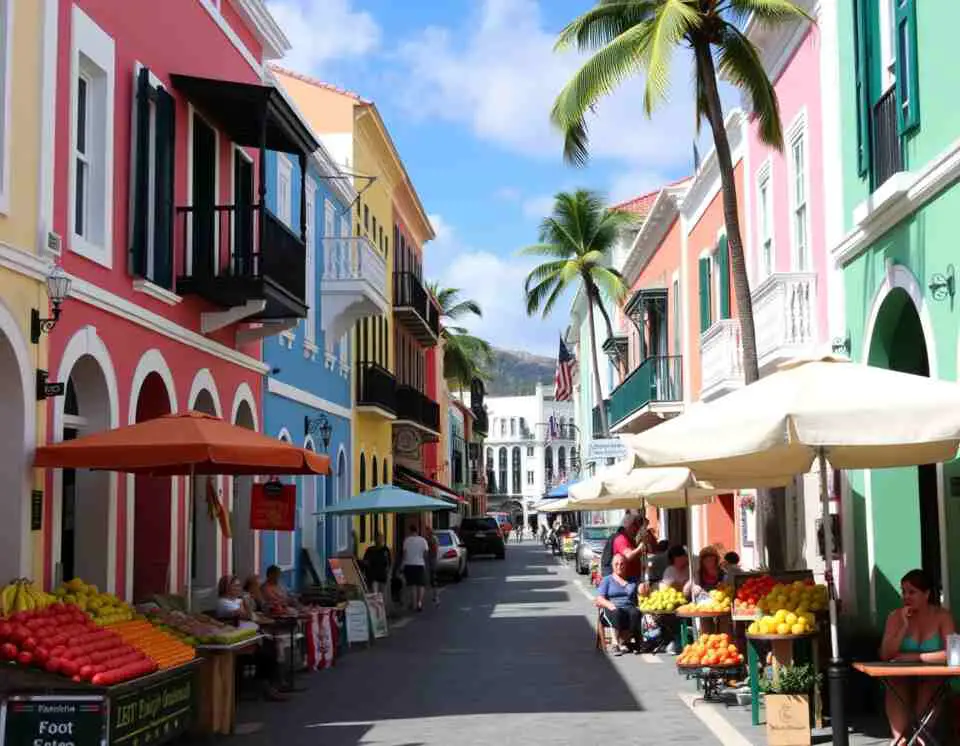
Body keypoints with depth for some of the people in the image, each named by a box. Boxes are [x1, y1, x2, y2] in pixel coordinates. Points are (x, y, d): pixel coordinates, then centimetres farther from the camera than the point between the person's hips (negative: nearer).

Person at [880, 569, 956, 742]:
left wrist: (915, 657, -16)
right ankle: (899, 739, -18)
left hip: (933, 679, -1)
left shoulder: (942, 616, -4)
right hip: (902, 679, 2)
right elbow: (886, 655, -6)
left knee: (927, 689, -31)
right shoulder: (896, 616, 2)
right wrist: (904, 626, -14)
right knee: (894, 688, -28)